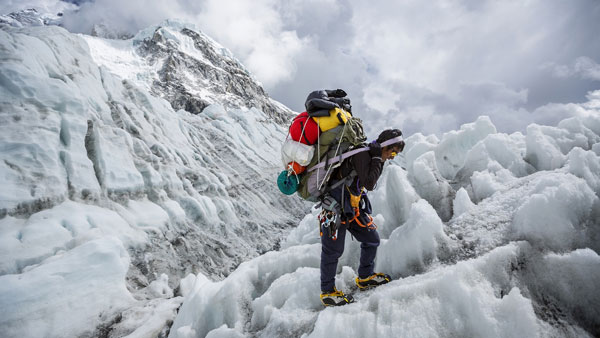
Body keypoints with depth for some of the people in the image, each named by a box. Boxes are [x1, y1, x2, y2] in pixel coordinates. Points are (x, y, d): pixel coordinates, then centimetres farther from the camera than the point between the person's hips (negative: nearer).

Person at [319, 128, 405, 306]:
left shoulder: (371, 155, 11)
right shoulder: (362, 153, -19)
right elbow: (369, 184, -24)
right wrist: (377, 158, -19)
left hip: (353, 208, 10)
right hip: (337, 207, -10)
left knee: (372, 239, 14)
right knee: (333, 249, 1)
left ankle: (365, 277, 34)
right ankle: (327, 292, 17)